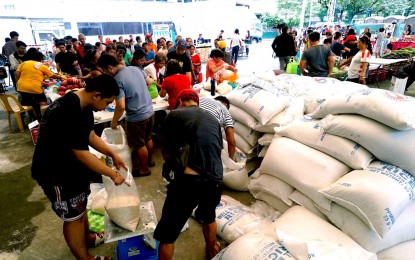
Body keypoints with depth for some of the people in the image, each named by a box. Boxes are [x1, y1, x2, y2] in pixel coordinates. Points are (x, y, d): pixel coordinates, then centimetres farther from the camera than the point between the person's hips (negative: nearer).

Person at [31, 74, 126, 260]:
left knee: (81, 204, 24)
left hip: (71, 165, 9)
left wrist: (112, 154, 2)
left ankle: (87, 237, 47)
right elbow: (82, 154, -30)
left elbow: (90, 135, 8)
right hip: (55, 172, -9)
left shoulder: (82, 105, -3)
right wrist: (113, 174, -21)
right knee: (73, 216, 6)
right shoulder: (68, 112, -34)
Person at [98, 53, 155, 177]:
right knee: (147, 138, 26)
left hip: (137, 117, -7)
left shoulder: (117, 80, -21)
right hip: (150, 111, 8)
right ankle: (150, 160, 45)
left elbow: (121, 106, -24)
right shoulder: (135, 68, 0)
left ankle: (145, 169, 31)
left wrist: (114, 122, -9)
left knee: (139, 144, 13)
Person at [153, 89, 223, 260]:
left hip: (189, 180, -5)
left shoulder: (175, 115, 4)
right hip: (215, 179, 6)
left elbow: (166, 154, 6)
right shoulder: (213, 119, 18)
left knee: (167, 234, 15)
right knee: (208, 217, 36)